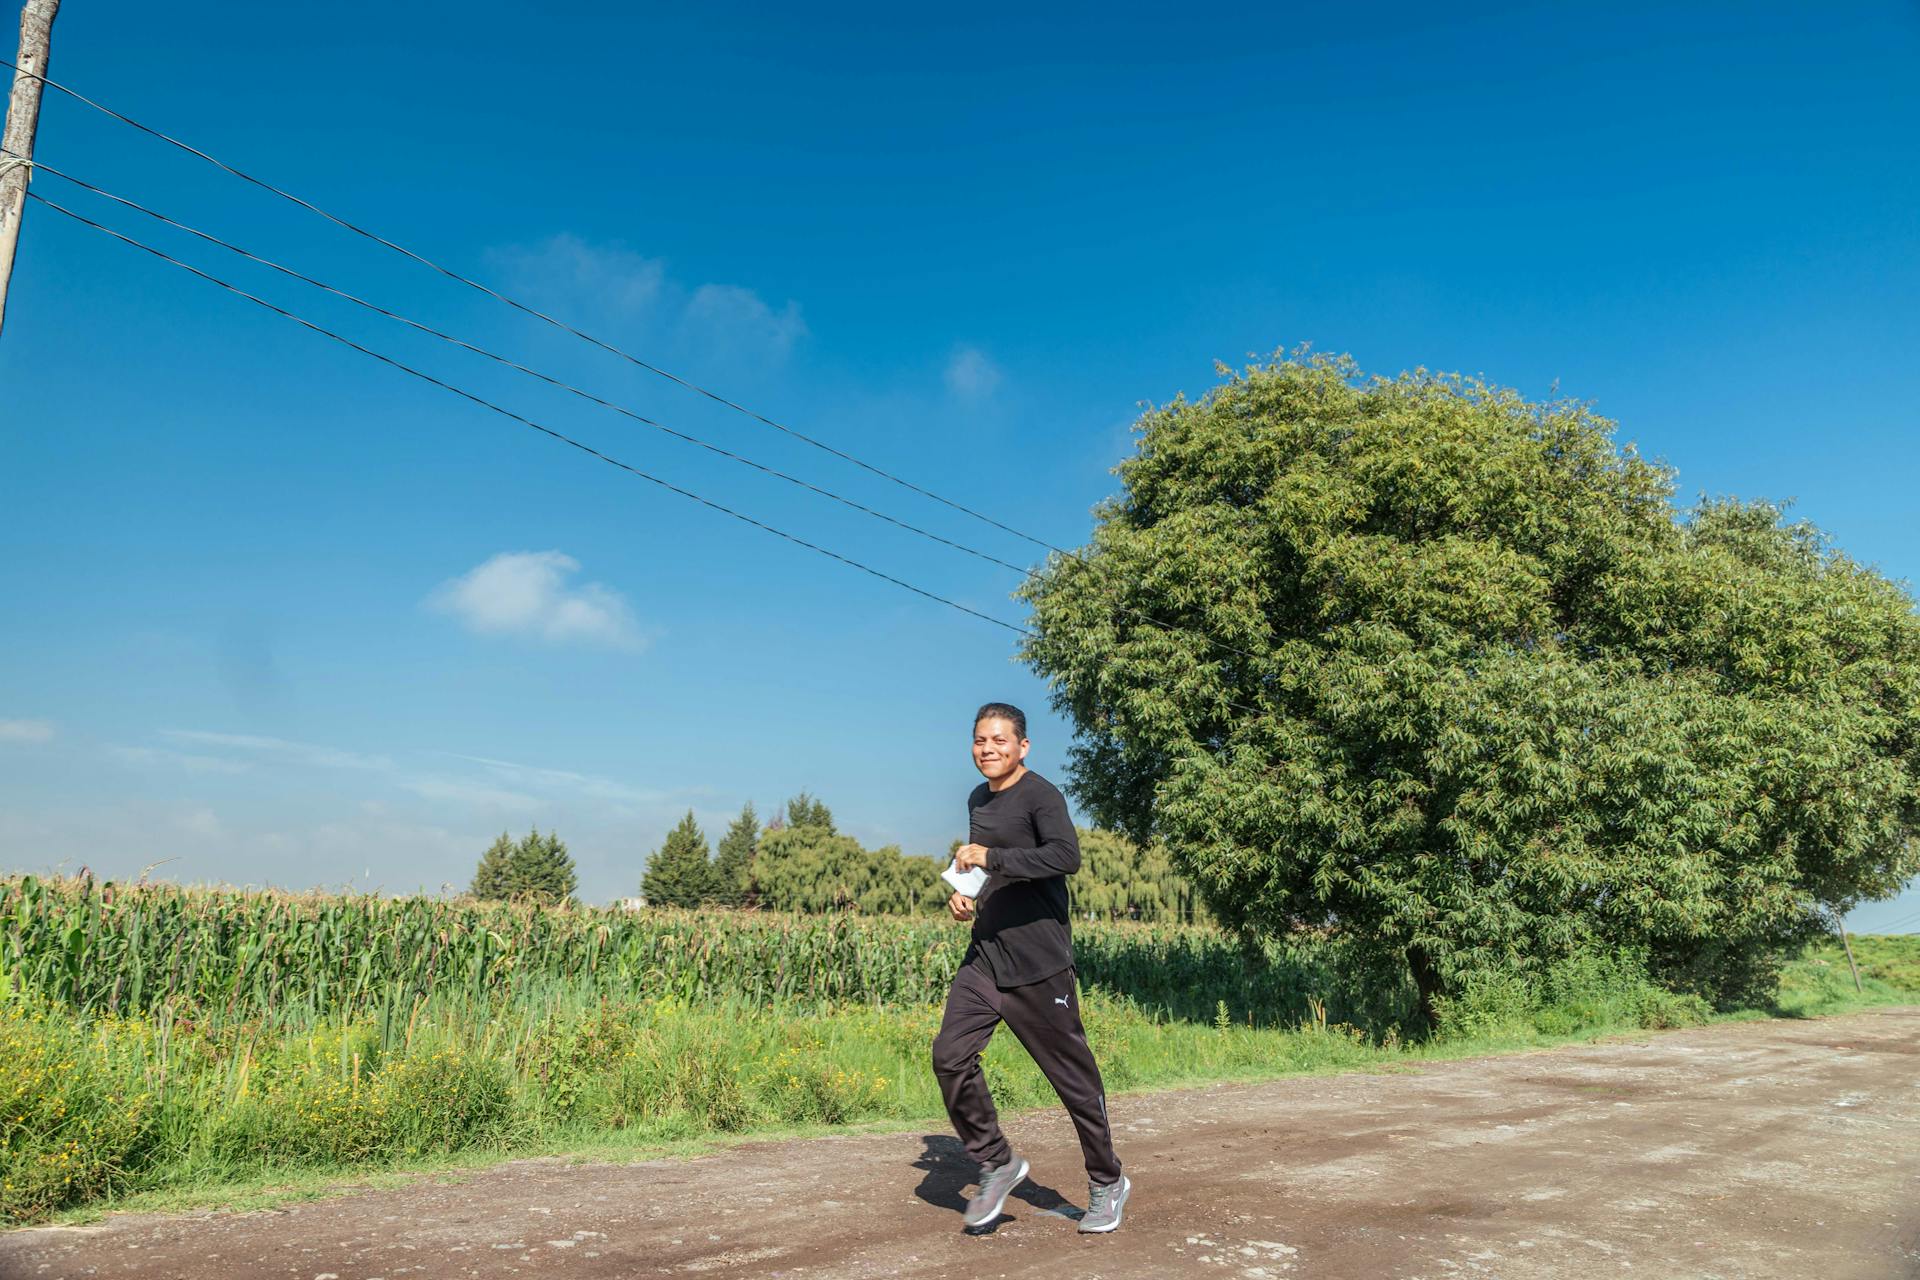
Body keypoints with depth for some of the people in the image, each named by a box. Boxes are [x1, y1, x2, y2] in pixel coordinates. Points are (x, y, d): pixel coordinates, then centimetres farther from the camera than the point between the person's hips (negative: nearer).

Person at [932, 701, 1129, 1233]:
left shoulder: (1040, 795, -11)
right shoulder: (978, 800, 15)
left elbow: (1066, 856, -28)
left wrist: (990, 856, -30)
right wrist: (965, 894, 12)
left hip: (1038, 965, -7)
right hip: (984, 957, 7)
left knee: (1072, 1074, 3)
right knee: (950, 1055, -8)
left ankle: (1107, 1183, 23)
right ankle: (996, 1164, 10)